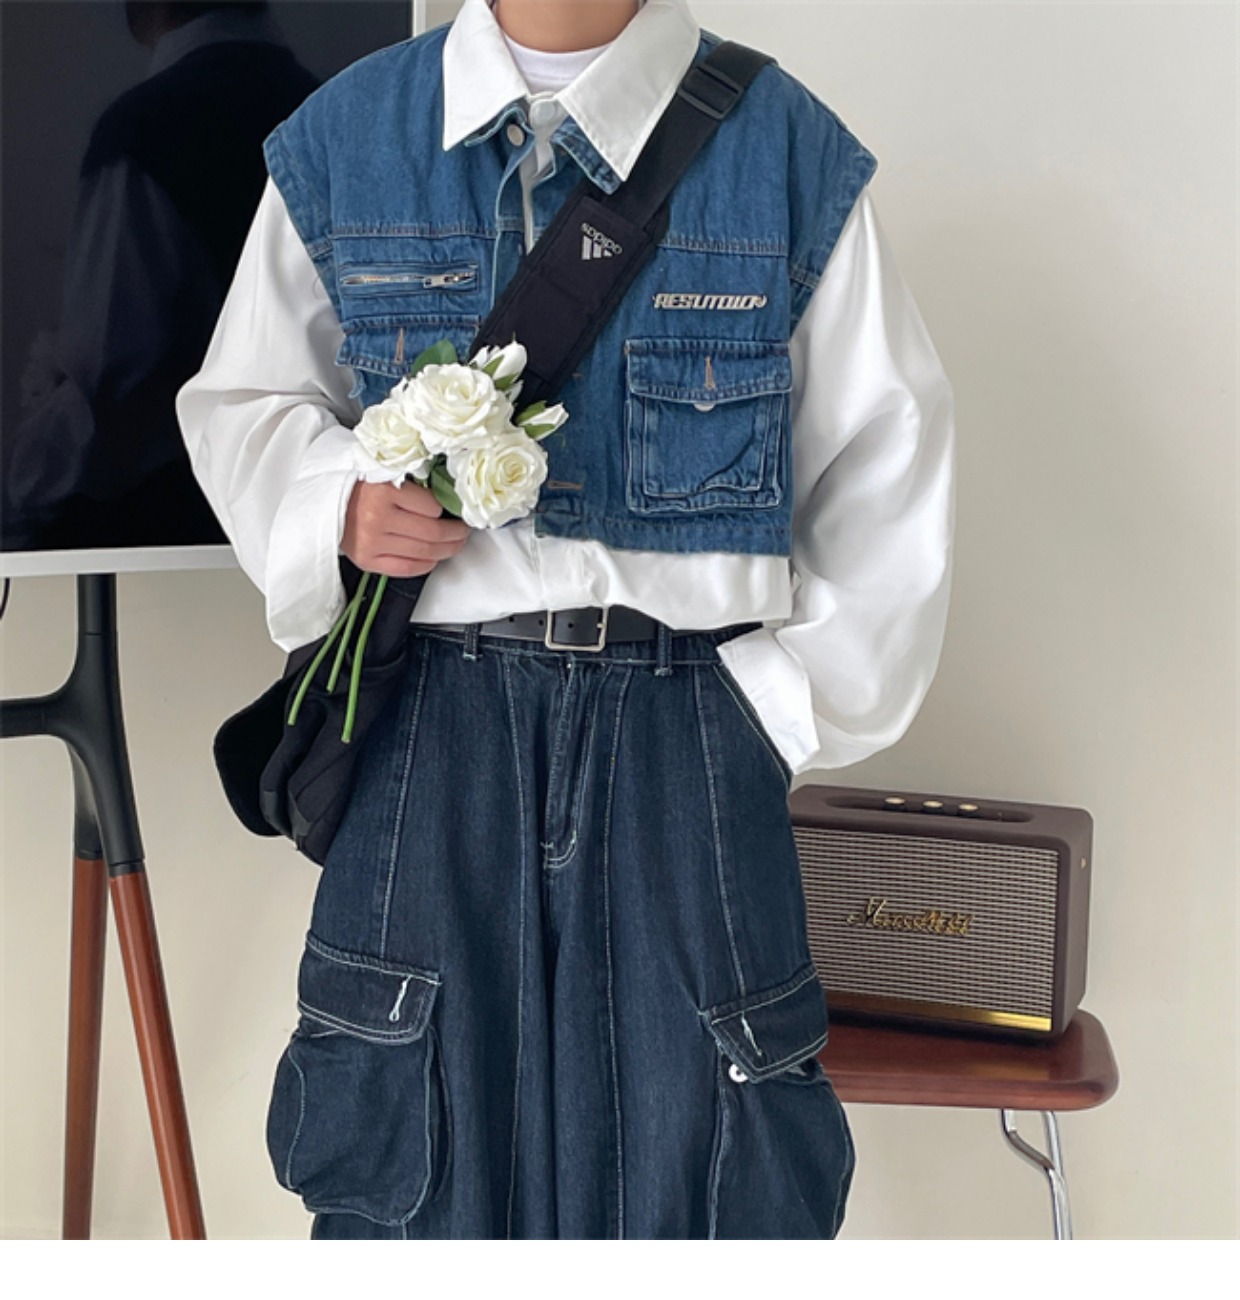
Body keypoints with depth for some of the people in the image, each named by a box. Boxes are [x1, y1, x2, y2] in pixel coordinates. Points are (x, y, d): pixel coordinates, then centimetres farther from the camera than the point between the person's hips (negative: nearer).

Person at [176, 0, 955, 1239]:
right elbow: (238, 401, 13)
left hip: (693, 717, -1)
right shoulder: (341, 137, 5)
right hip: (432, 722, 2)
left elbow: (888, 472, 4)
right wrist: (339, 504, -8)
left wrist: (786, 704, 0)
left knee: (694, 1140, 5)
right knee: (406, 1148, 9)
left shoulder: (790, 150, 0)